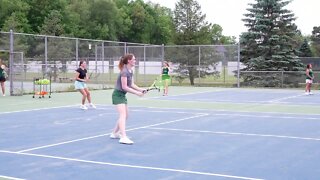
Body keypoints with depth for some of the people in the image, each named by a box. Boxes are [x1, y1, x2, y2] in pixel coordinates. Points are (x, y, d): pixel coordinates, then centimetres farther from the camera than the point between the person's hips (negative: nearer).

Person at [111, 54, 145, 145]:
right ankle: (123, 137, -28)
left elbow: (132, 84, 10)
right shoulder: (124, 71, -21)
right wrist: (137, 93, -23)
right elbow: (124, 87, -23)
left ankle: (114, 133, 29)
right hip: (118, 94, -10)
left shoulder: (131, 71, 7)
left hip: (123, 95, 10)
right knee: (123, 114, -20)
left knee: (125, 116, 16)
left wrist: (141, 89, -4)